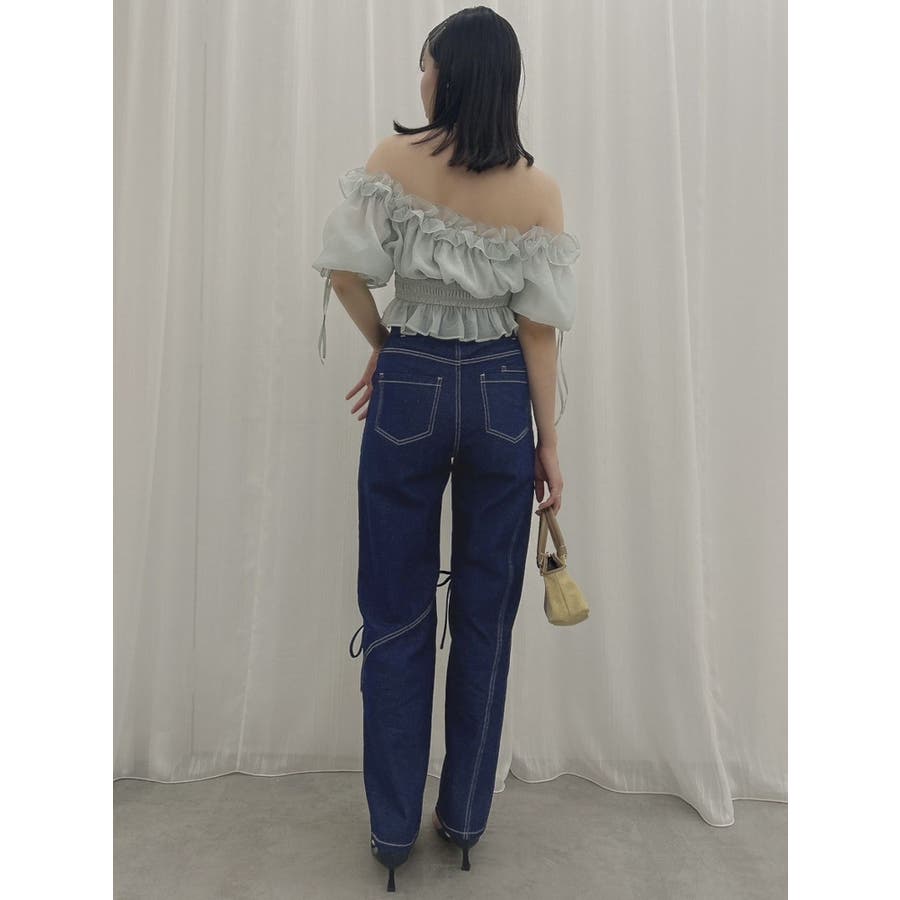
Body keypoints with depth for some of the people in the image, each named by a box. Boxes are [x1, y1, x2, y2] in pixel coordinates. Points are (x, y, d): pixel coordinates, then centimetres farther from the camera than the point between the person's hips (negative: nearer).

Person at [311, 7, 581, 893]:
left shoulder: (394, 158, -2)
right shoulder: (539, 190, -1)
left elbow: (345, 268, -5)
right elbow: (539, 326, -3)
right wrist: (550, 441, 3)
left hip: (410, 388, -1)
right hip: (500, 395, 1)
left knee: (397, 612, 10)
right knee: (485, 613, 13)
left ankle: (393, 824, 25)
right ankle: (465, 816, 29)